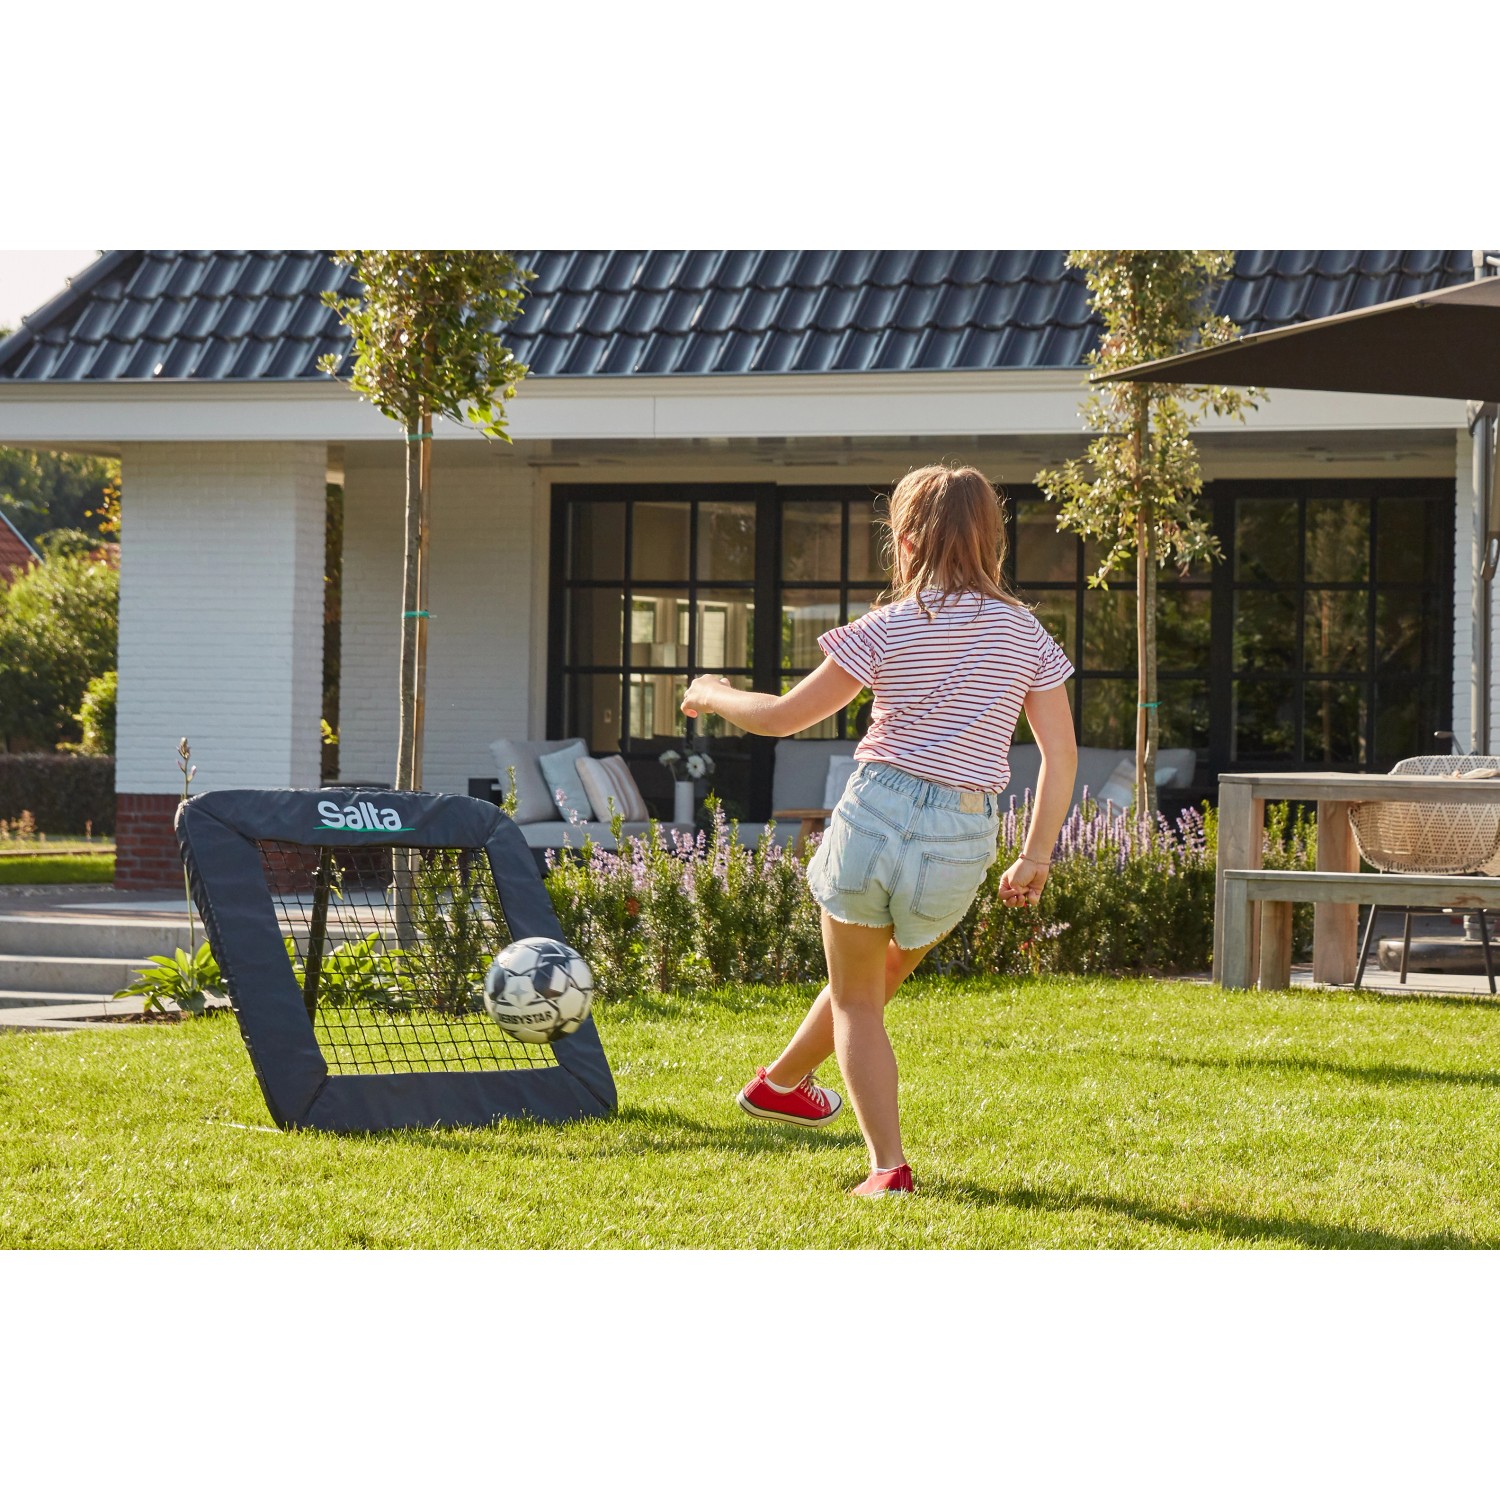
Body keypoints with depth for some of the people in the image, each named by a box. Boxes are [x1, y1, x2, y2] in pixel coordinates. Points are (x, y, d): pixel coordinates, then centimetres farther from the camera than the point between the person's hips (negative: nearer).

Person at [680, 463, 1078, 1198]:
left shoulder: (889, 629, -4)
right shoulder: (1023, 631, 6)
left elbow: (783, 716, 2)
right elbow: (1061, 753, 6)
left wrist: (711, 695, 21)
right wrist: (1036, 855, 14)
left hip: (876, 810, -4)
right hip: (963, 838, 4)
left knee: (856, 999, 13)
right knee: (874, 982, 27)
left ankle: (889, 1164, 3)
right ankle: (780, 1082, 48)